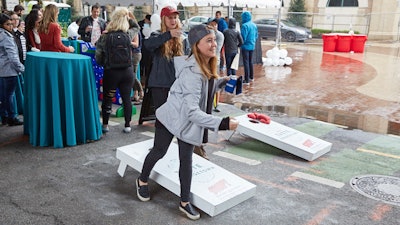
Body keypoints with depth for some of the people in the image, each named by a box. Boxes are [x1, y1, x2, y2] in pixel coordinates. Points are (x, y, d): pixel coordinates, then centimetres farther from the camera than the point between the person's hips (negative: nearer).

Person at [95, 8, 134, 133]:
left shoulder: (105, 36, -6)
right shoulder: (127, 36, -3)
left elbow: (98, 56, -5)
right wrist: (127, 17, 18)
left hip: (111, 72, -1)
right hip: (127, 71, 2)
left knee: (107, 98, 11)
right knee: (127, 98, 10)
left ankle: (105, 125, 20)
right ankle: (127, 125, 16)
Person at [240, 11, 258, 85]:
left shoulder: (244, 25, -18)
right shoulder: (254, 25, 7)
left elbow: (243, 37, -18)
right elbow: (256, 36, 14)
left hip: (246, 46, -8)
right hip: (252, 46, 8)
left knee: (246, 63, -5)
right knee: (250, 61, 19)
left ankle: (246, 80, -5)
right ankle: (251, 77, 30)